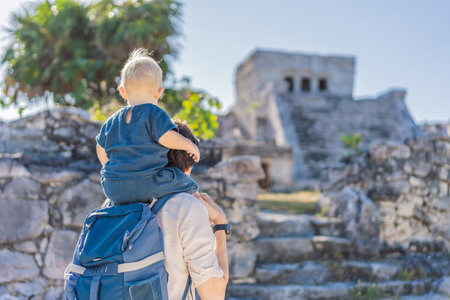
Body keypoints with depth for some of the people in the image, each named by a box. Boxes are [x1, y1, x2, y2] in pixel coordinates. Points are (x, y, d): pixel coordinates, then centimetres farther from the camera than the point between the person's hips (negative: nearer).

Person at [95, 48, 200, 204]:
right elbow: (168, 138, -20)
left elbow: (101, 151, 20)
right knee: (186, 184, 10)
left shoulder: (112, 121, 12)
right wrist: (191, 146, -3)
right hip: (147, 186, -6)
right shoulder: (154, 114, -8)